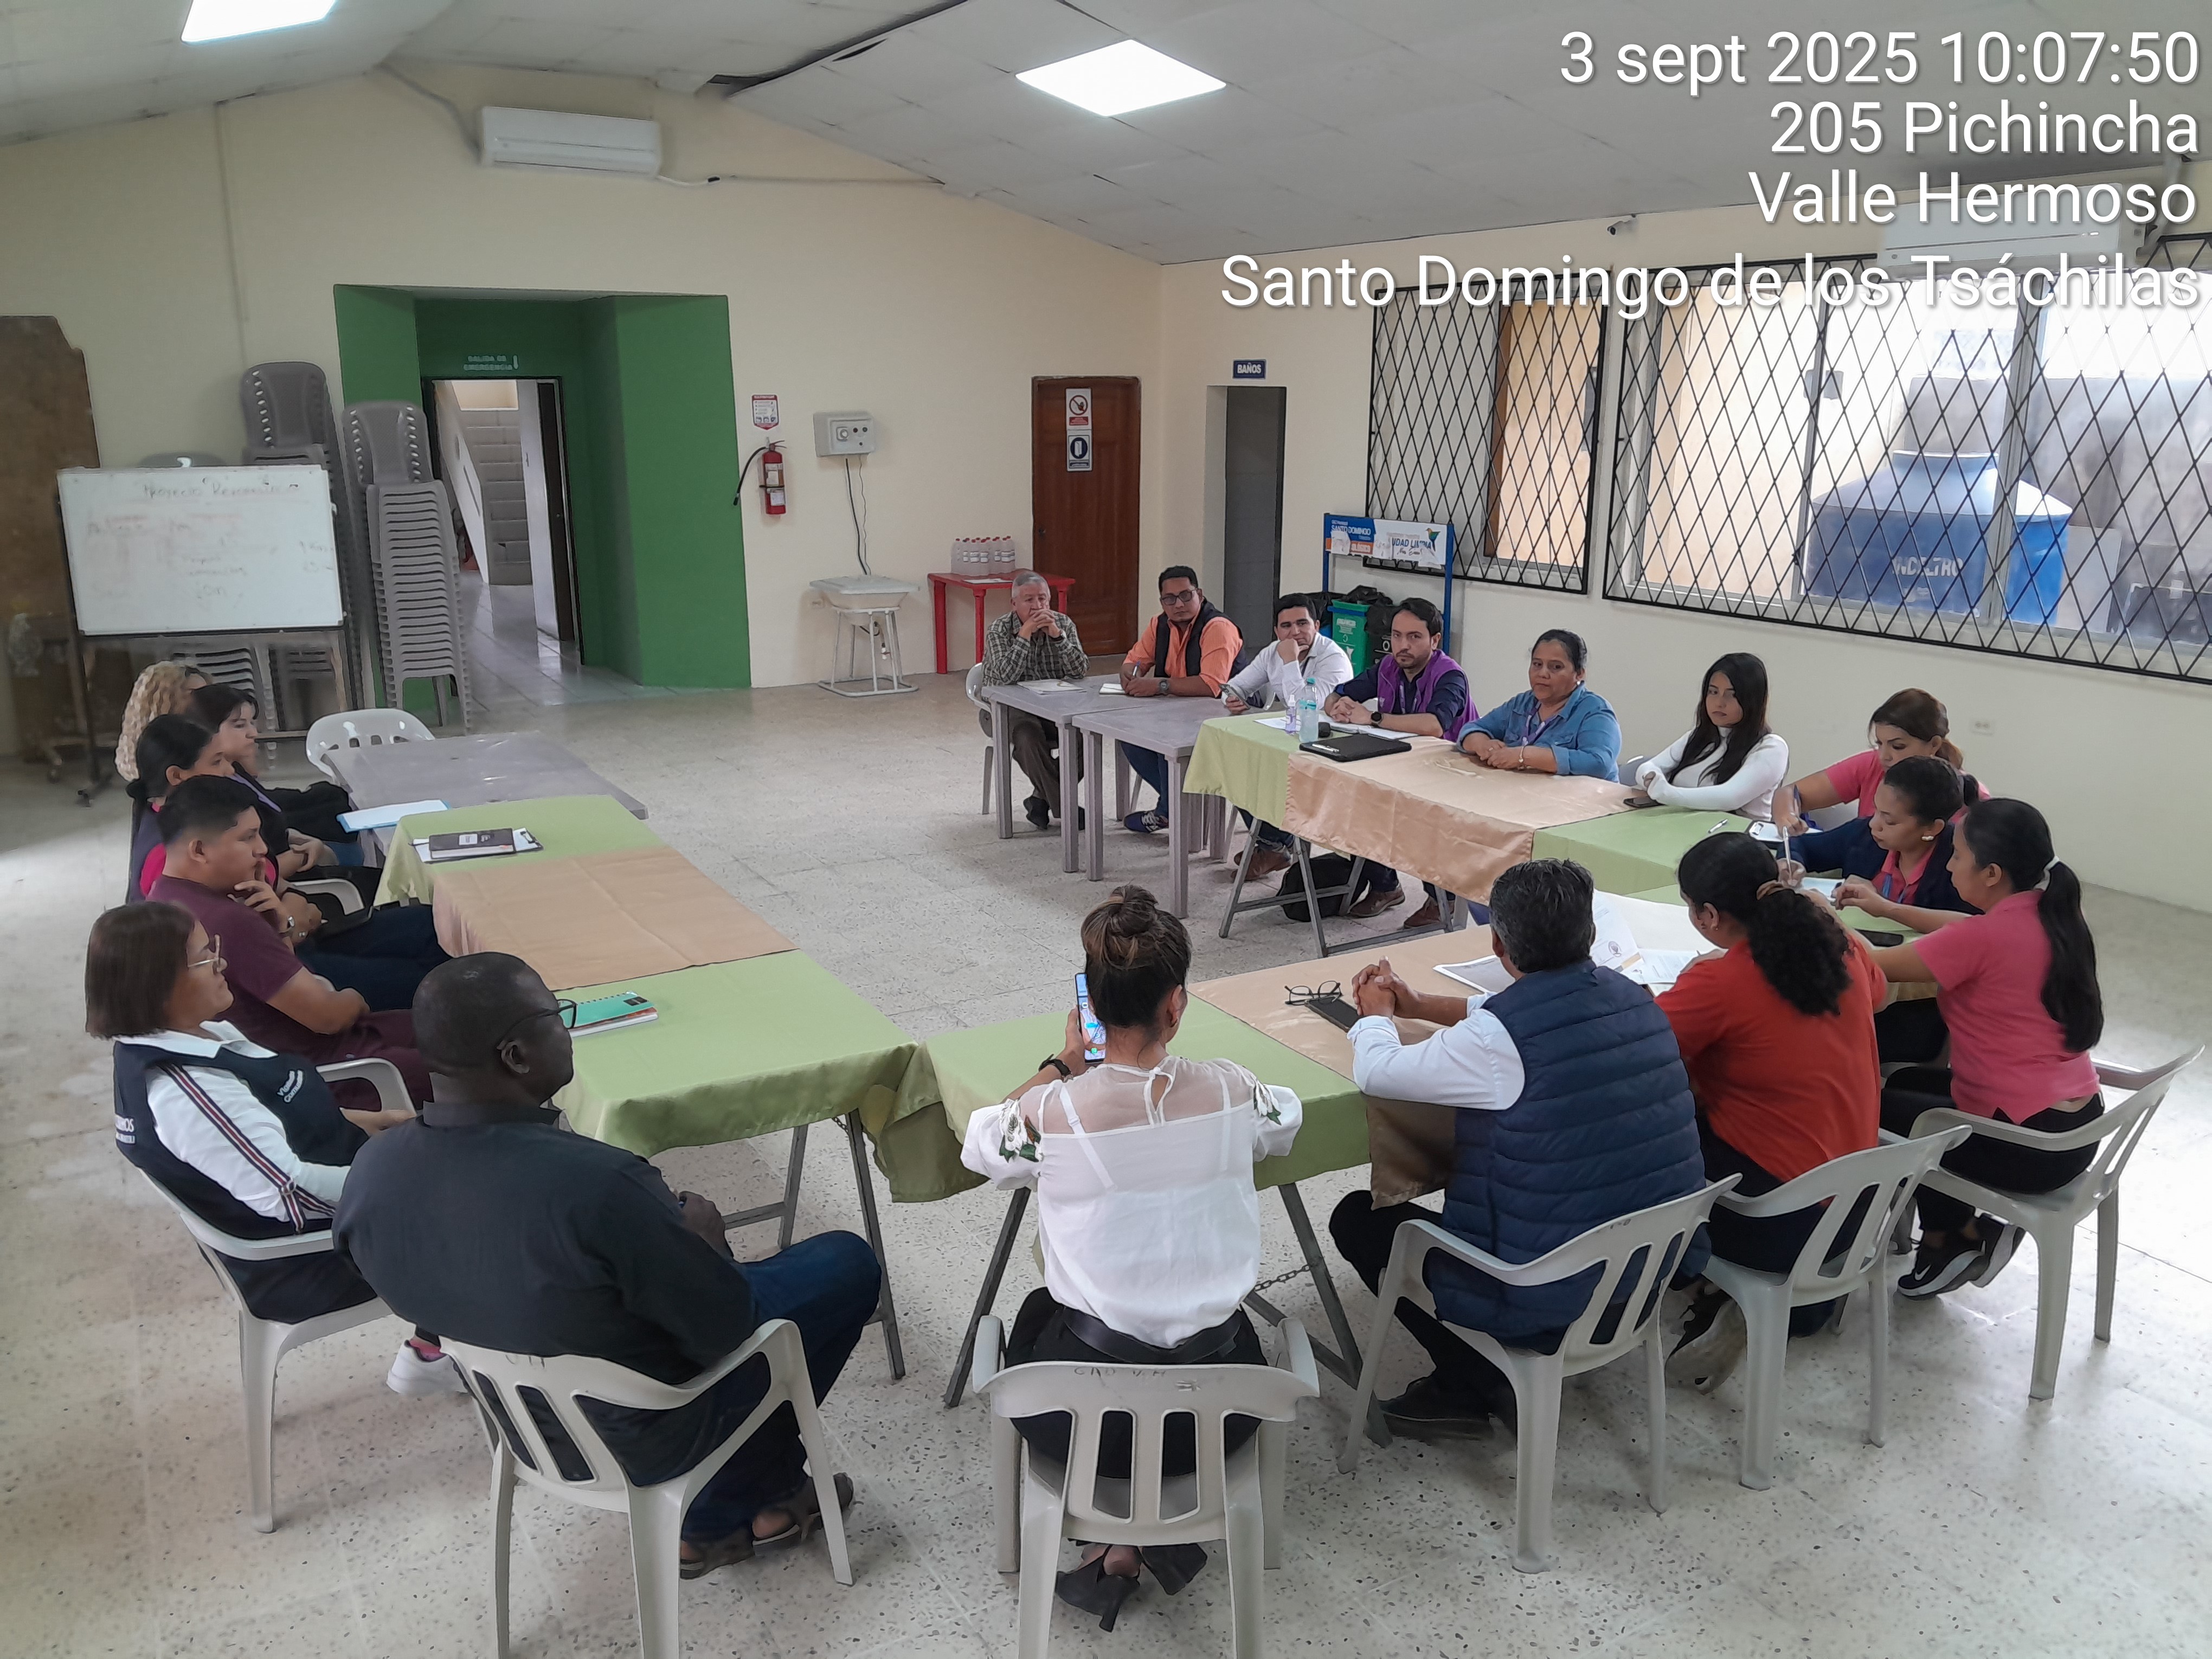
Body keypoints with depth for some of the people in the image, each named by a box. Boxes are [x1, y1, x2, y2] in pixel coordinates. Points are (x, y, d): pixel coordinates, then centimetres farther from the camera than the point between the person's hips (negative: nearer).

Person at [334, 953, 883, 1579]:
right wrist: (703, 1238, -4)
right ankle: (766, 1497, 32)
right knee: (847, 1263, 12)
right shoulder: (594, 1183, -38)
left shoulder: (370, 1173, -17)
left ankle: (713, 1523, 33)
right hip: (645, 1433, -6)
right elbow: (727, 1327, -25)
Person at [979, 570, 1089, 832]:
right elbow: (1007, 677, -25)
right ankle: (1064, 807, -20)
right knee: (1028, 736, -35)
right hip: (1006, 709, -4)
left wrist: (1057, 635, -22)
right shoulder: (999, 630, -10)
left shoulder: (1063, 623, 0)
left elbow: (1080, 671, -11)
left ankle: (1043, 798, -7)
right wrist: (1025, 635, -27)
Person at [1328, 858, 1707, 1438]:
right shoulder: (1634, 1000, -2)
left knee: (1358, 1219, 12)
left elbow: (1375, 1073, -11)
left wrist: (1375, 1015, 11)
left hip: (1552, 1302, -7)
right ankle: (1478, 1374, 30)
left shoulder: (1498, 1042, -25)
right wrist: (1418, 1007, 23)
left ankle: (1485, 1385, 16)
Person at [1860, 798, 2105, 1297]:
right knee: (1908, 1083, 26)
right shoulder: (2050, 916, 0)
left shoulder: (1984, 938, -24)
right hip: (2077, 1124, 8)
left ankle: (1964, 1234, 22)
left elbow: (1872, 967, -16)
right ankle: (1946, 1239, 28)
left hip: (2031, 1144, -8)